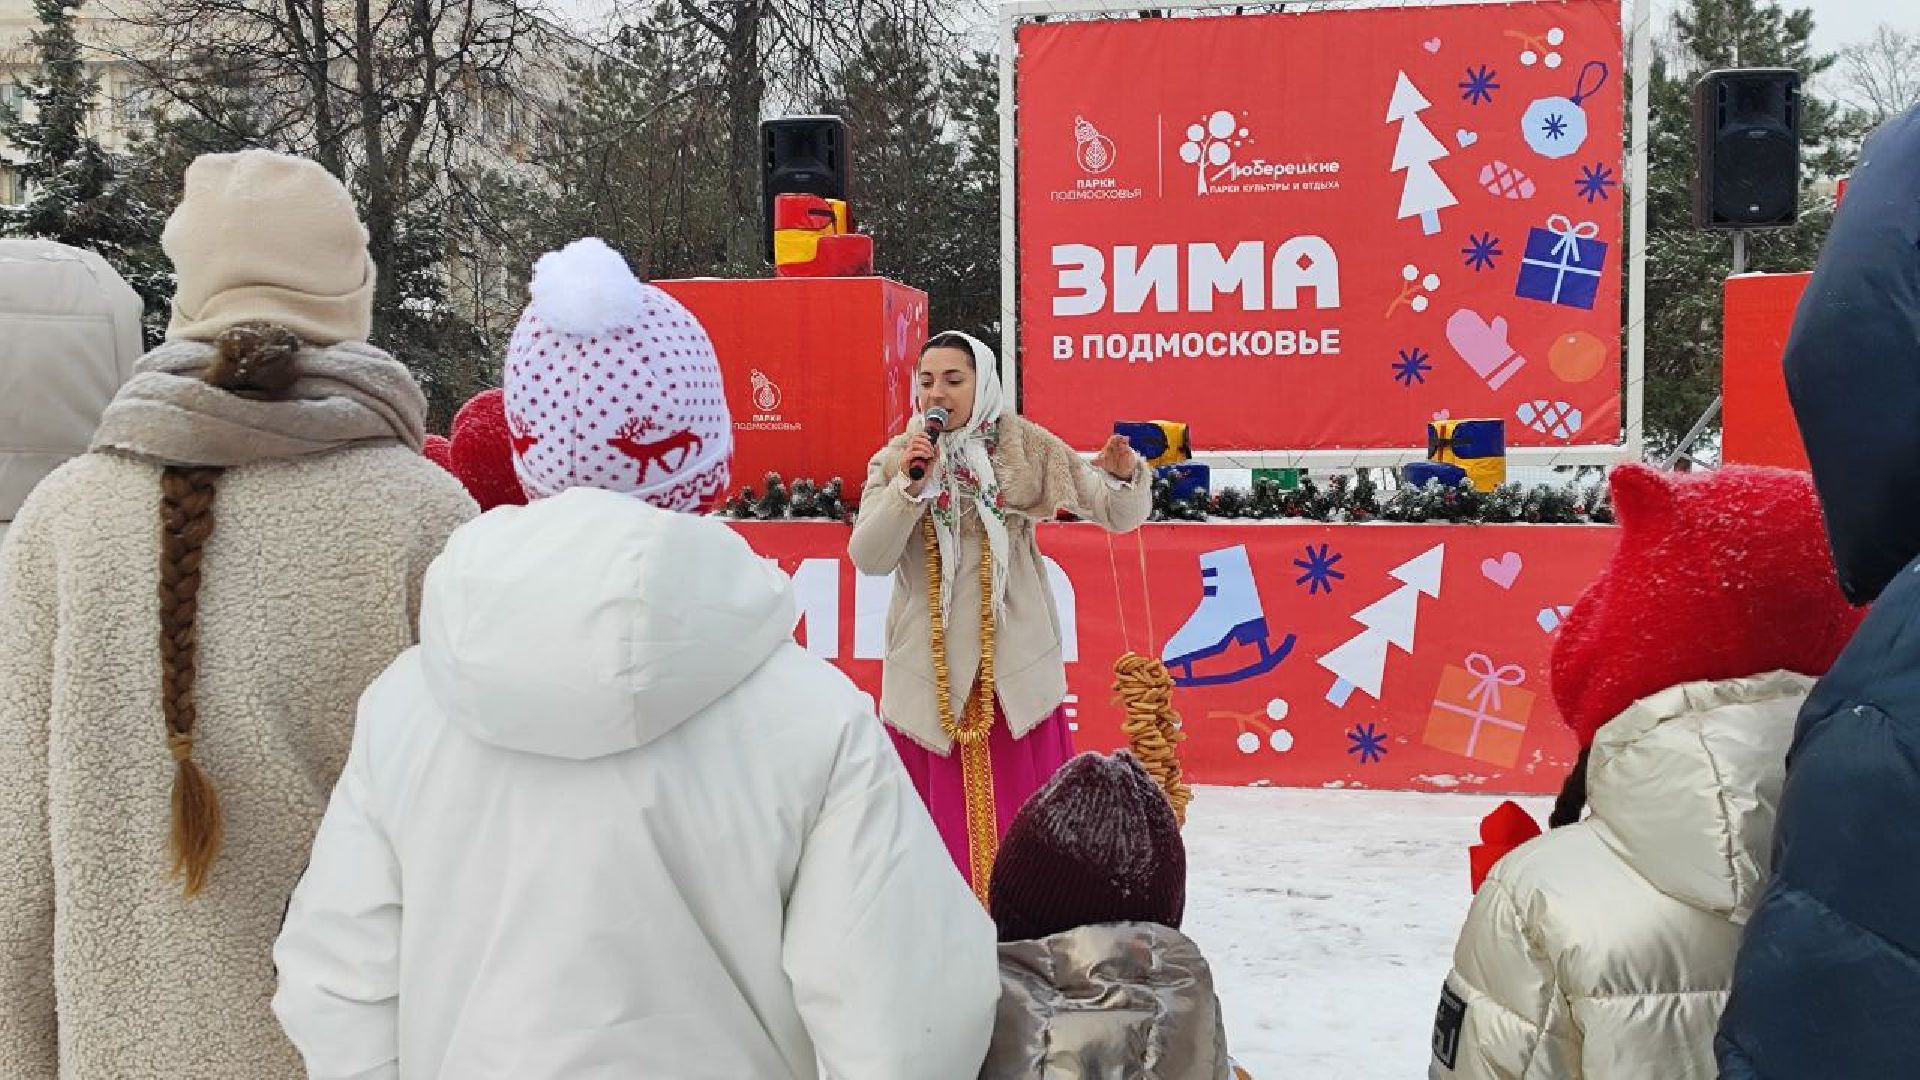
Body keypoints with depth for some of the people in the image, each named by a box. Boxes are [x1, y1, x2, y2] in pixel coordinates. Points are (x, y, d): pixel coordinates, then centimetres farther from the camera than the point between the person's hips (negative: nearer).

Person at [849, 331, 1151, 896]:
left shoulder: (1024, 446, 1)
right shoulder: (896, 459, 4)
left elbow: (1121, 515, 1)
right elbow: (867, 558, -6)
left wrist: (1123, 475, -21)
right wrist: (908, 484, -17)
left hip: (1015, 663, -1)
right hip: (929, 669, 1)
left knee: (1022, 806, 2)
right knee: (939, 808, 5)